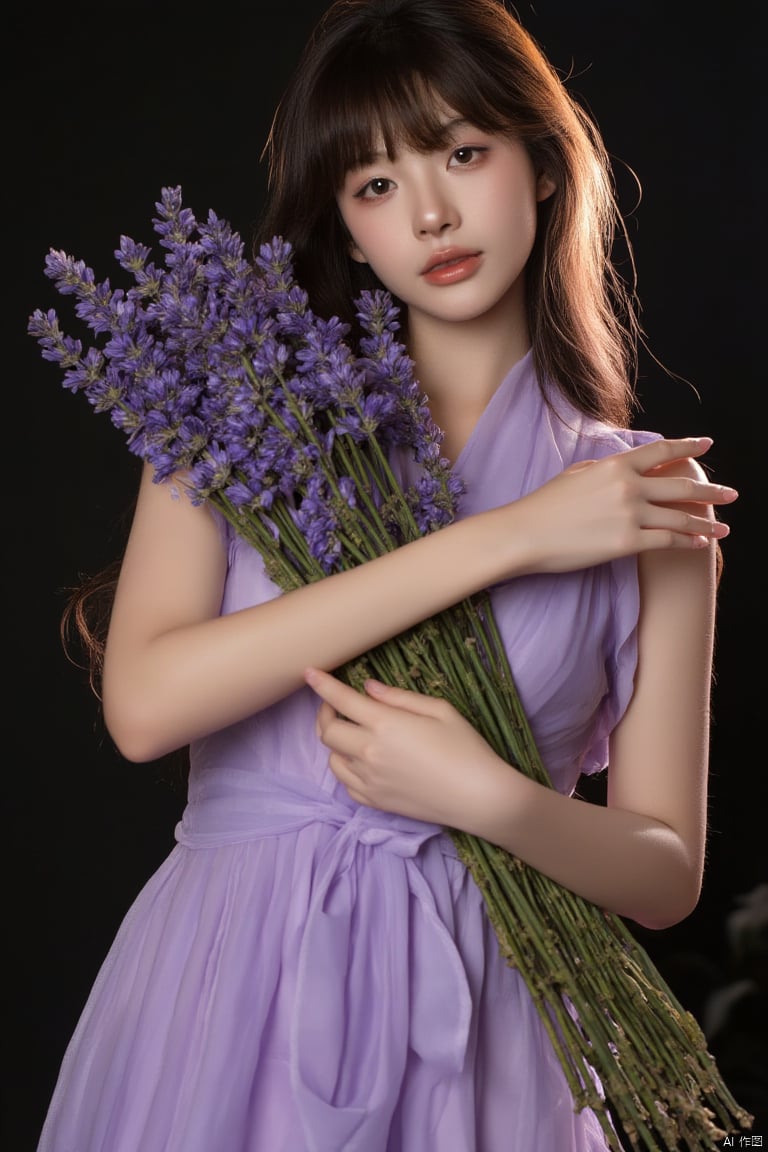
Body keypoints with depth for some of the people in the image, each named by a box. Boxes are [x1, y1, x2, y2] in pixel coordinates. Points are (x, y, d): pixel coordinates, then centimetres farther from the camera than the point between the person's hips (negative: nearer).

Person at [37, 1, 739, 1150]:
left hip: (470, 1032, 0)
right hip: (224, 1002, 0)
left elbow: (665, 874, 1)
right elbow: (144, 704, -18)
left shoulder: (652, 494, 0)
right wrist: (504, 540, -18)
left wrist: (489, 796, -20)